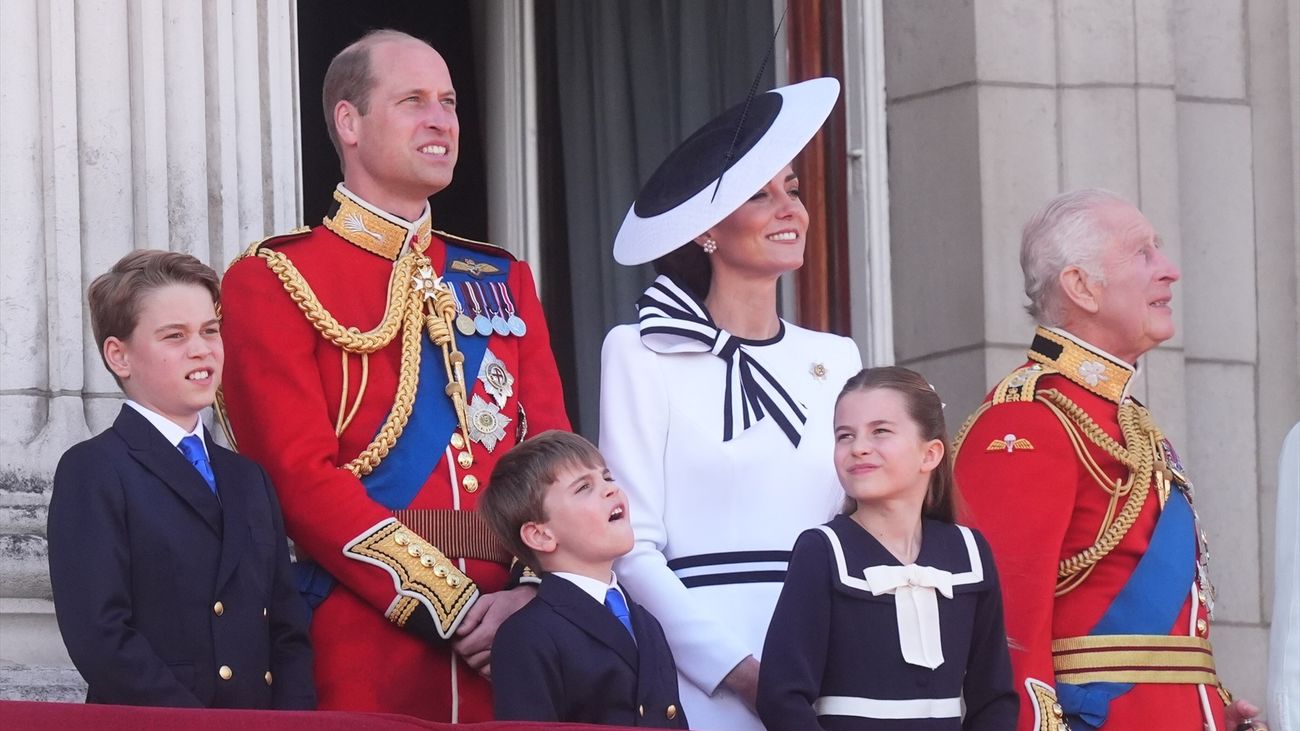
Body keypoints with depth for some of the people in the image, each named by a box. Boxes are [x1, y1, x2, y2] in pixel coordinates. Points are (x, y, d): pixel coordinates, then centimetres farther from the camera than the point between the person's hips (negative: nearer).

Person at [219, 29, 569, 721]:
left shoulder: (502, 280, 17)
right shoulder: (275, 280, 0)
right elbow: (304, 477, -10)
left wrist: (535, 591, -10)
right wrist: (452, 609, -15)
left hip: (510, 647, 5)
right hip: (363, 655, -5)